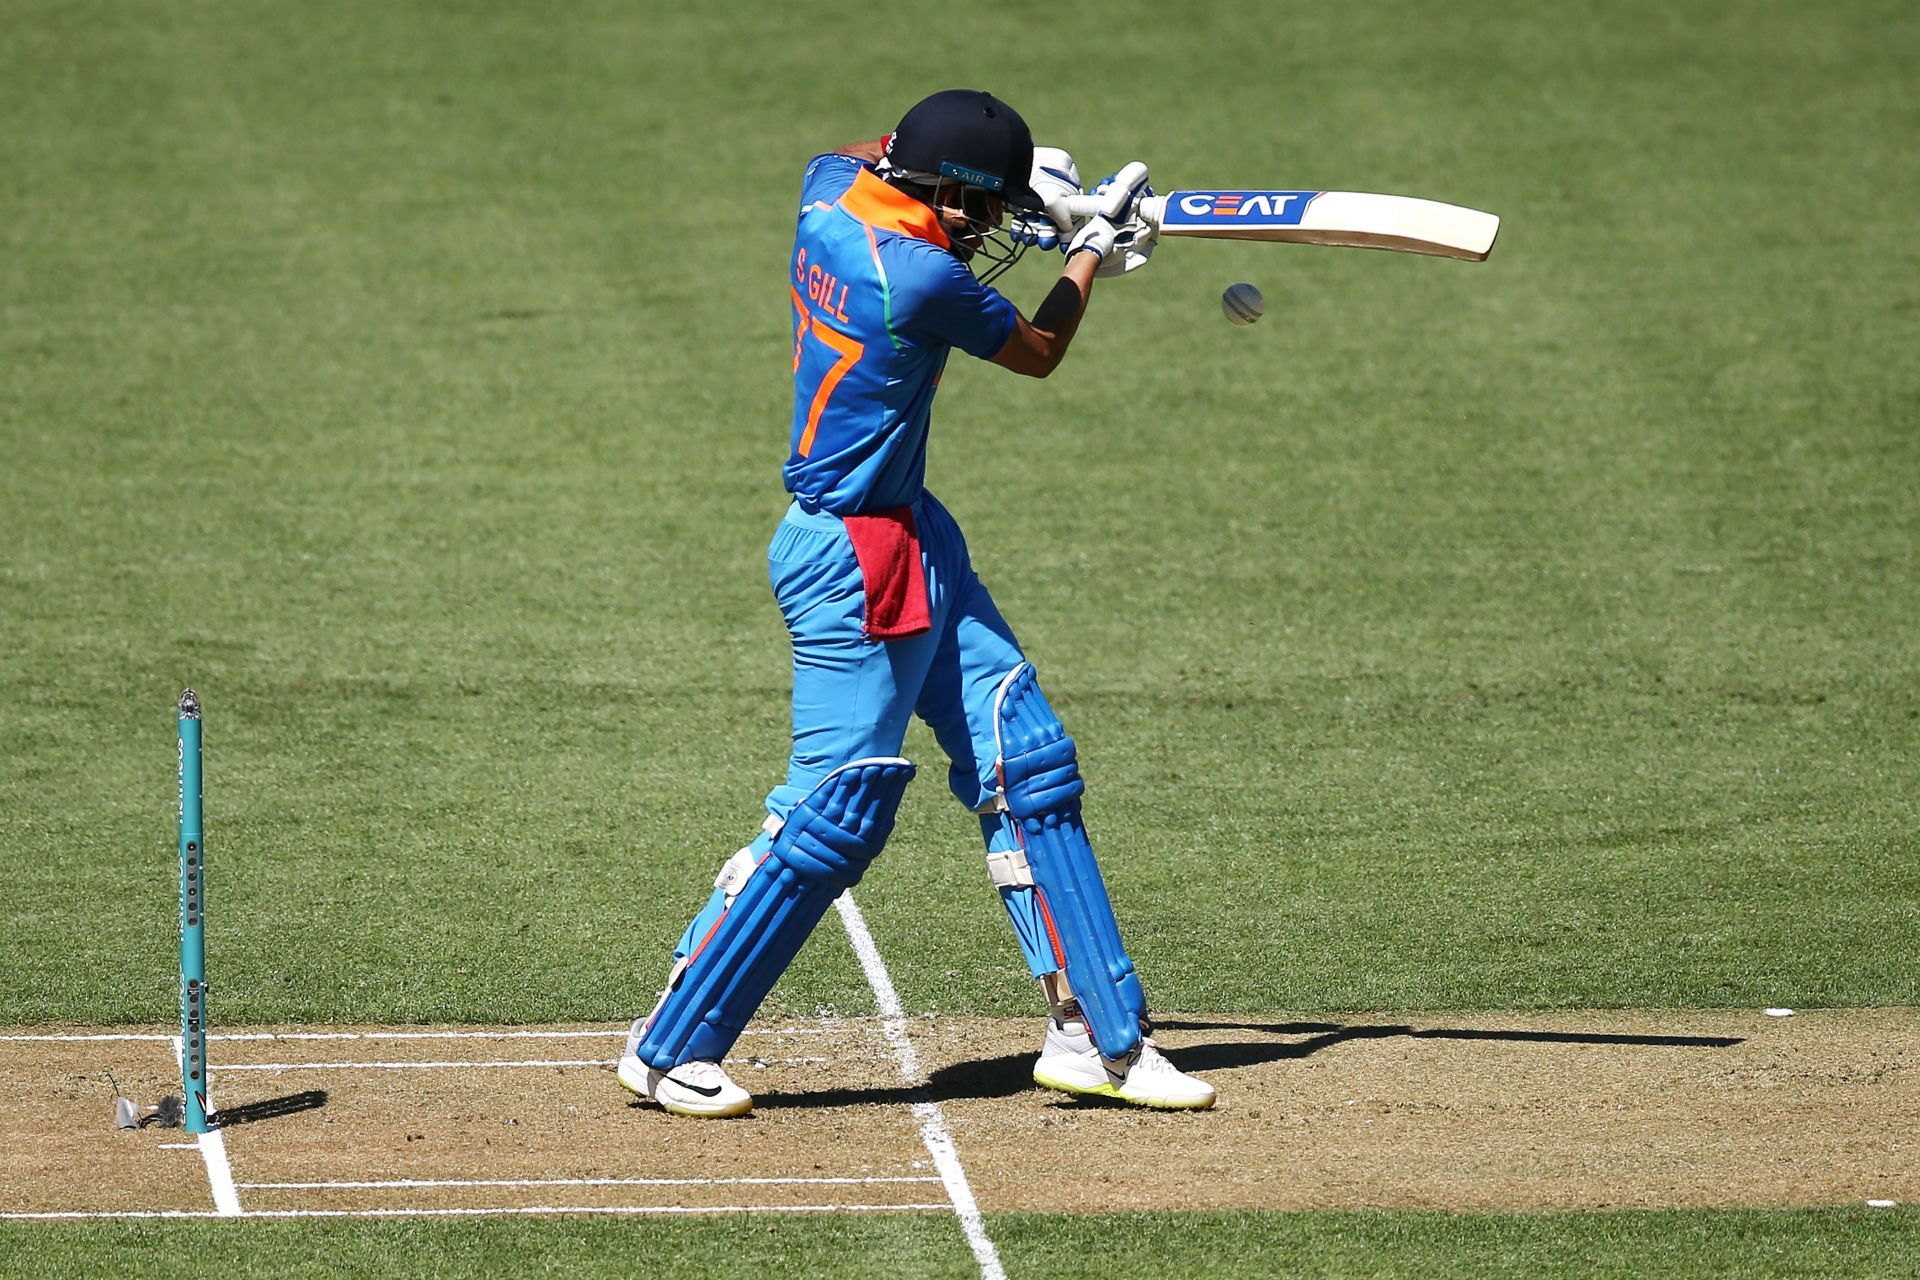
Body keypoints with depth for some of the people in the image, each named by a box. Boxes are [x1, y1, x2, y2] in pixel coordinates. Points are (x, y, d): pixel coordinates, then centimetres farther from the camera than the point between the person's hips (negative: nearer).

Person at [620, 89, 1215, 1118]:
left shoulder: (828, 191, -1)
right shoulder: (923, 280, -25)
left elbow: (856, 156, 27)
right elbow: (1038, 353, -6)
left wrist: (1023, 185, 17)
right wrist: (1091, 250, 12)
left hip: (911, 540, 10)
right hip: (855, 560, -10)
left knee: (1027, 766, 9)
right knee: (835, 812, -7)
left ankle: (1099, 1037, 12)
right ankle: (668, 1050, 2)